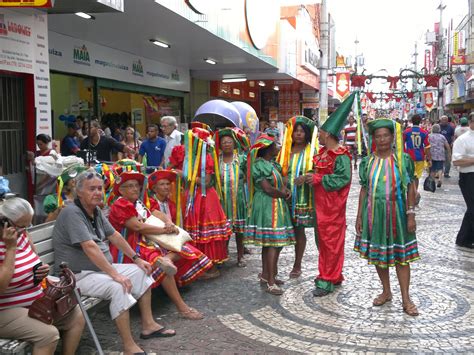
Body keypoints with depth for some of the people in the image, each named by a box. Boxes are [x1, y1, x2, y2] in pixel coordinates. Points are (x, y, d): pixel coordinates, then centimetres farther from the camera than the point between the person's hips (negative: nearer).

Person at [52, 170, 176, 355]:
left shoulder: (96, 210, 8)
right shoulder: (72, 213, -22)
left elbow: (114, 235, 15)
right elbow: (90, 247, -31)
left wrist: (137, 258, 12)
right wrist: (115, 275, -33)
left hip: (101, 268, 10)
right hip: (79, 275, -10)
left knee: (141, 272, 6)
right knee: (118, 287, -31)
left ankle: (148, 325, 12)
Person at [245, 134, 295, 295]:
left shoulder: (273, 163, 15)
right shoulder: (259, 165, -14)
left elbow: (280, 181, 17)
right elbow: (267, 188, -19)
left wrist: (284, 188, -5)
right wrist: (284, 194, -5)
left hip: (276, 206, 9)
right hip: (267, 207, -9)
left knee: (269, 242, 13)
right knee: (273, 243, -11)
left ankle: (265, 275, 23)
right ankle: (271, 282, -9)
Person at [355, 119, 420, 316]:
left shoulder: (403, 159, -4)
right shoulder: (367, 162, 3)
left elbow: (410, 188, -3)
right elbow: (364, 189, 6)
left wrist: (411, 214, -9)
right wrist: (359, 216, 4)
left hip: (396, 213, -3)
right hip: (374, 214, 3)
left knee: (401, 255, 1)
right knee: (377, 253, 11)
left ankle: (406, 299, 8)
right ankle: (386, 292, 27)